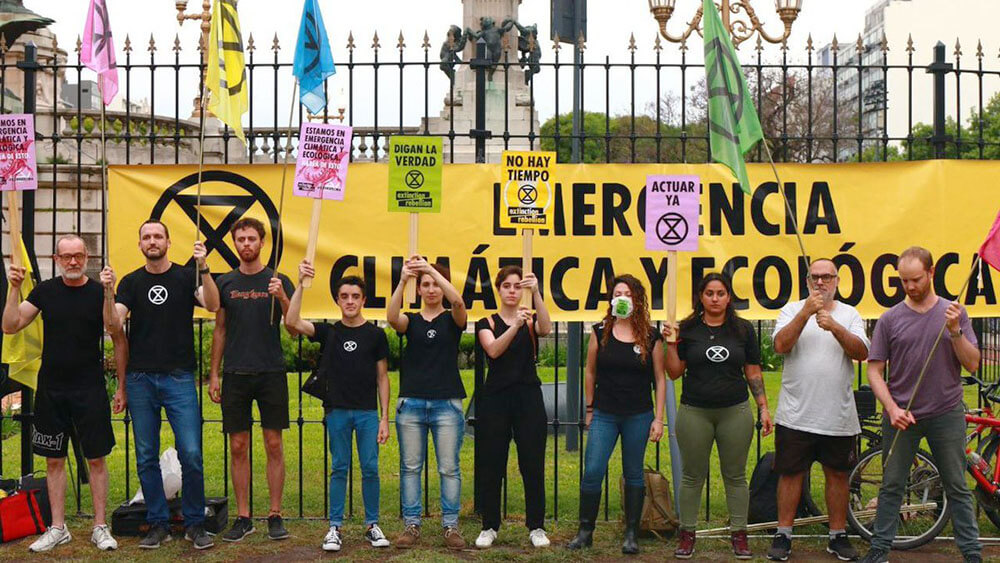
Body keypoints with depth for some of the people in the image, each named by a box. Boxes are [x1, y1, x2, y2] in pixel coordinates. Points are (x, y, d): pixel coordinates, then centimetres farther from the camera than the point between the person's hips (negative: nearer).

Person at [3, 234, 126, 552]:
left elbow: (118, 339, -2)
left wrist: (122, 387, -7)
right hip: (51, 389, 3)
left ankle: (100, 527, 12)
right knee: (54, 460, 9)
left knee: (96, 459, 2)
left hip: (90, 390, -3)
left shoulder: (99, 292, -3)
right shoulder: (45, 291, 4)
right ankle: (58, 528, 19)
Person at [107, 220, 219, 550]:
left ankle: (194, 524, 7)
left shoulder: (186, 276, 3)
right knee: (146, 458, 6)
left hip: (179, 377, -2)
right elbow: (114, 323, -4)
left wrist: (203, 268, -25)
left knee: (191, 454, -7)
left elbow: (212, 305, -14)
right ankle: (158, 525, 18)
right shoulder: (131, 282, 8)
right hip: (140, 378, 2)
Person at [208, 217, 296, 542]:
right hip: (235, 374, 2)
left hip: (271, 373, -1)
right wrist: (214, 375, 7)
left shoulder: (278, 281, 3)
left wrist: (282, 298, -19)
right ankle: (243, 518, 13)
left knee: (274, 445, 1)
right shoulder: (225, 283, 9)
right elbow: (219, 331, 13)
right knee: (238, 447, 4)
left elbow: (294, 330, -2)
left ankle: (275, 515, 10)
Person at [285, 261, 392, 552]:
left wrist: (385, 418, 0)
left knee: (370, 469, 2)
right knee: (339, 469, 6)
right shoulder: (328, 332, 4)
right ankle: (335, 527, 13)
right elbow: (292, 322, -12)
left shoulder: (375, 335, 2)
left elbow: (382, 377, 4)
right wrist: (301, 285, -19)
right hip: (337, 410, 0)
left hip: (367, 412, 0)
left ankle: (372, 525, 14)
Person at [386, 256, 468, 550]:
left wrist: (433, 270, -27)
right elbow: (392, 317, -15)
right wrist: (403, 280, -29)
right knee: (410, 467, 4)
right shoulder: (411, 320, 9)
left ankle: (451, 526, 8)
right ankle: (411, 525, 12)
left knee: (449, 468, 1)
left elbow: (458, 302, -17)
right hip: (411, 402, 1)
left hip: (447, 404, -1)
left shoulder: (452, 320, 6)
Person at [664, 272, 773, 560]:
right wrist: (671, 343, -11)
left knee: (735, 476, 7)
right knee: (692, 476, 6)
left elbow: (753, 373, 7)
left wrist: (763, 408, 2)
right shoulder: (687, 329, 2)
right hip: (694, 413, 0)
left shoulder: (743, 329, 4)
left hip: (735, 412, 1)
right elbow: (674, 373, 2)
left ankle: (739, 534, 16)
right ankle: (687, 534, 15)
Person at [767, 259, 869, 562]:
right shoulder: (792, 309, 5)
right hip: (795, 414, -1)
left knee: (837, 474, 10)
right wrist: (806, 312, -20)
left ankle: (838, 536, 22)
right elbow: (781, 345, -12)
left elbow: (861, 352, -6)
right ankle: (783, 535, 16)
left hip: (838, 416, 1)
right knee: (791, 472, 5)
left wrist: (834, 327, -21)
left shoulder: (849, 314, 8)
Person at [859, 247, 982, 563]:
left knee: (957, 488, 7)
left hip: (946, 415, 0)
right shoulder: (890, 319, 0)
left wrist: (955, 332, -16)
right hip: (901, 415, 0)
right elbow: (875, 370, 0)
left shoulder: (953, 313, 2)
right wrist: (892, 408, -12)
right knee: (892, 486, 7)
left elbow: (972, 364, -1)